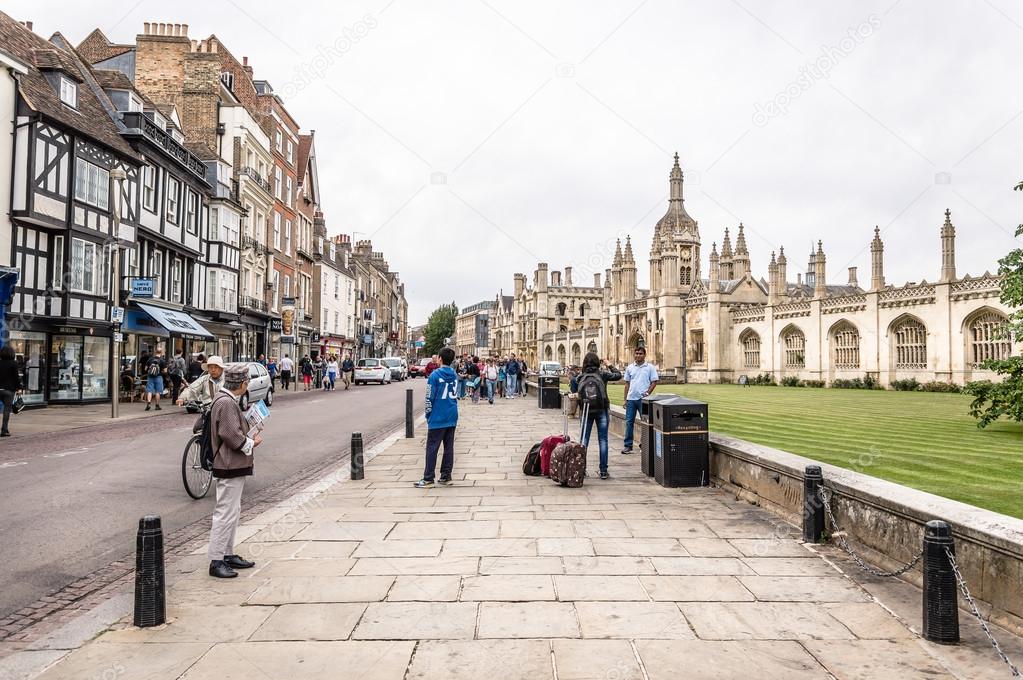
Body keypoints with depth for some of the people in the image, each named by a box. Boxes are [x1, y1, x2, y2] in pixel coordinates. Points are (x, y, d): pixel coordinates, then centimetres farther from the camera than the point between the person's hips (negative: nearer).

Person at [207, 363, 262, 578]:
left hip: (233, 465, 11)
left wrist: (249, 436, 8)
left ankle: (228, 554, 27)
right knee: (226, 513, -5)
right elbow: (231, 435, -24)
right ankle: (216, 561, 2)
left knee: (233, 512, 17)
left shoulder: (227, 400, 13)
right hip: (230, 466, -11)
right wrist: (251, 443, -11)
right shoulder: (226, 403, -20)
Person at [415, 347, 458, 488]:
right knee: (449, 447, 10)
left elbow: (430, 397, -10)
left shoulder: (435, 375, -12)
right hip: (452, 418, 6)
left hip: (438, 418, -6)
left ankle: (428, 479, 1)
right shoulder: (454, 375, 6)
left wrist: (428, 415, 0)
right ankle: (446, 476, 15)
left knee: (432, 448, -1)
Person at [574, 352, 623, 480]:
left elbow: (574, 393, 0)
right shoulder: (602, 375, -6)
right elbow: (618, 375, 6)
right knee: (603, 440, 4)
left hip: (586, 411, 1)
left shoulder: (580, 377, -2)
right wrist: (608, 366, 16)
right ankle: (603, 471, 4)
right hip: (602, 411, -1)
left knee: (584, 440, 11)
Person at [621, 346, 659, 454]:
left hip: (643, 399, -3)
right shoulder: (630, 367, 9)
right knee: (629, 422, 3)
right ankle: (628, 446, 8)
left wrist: (647, 393, -14)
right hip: (631, 398, 3)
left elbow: (654, 382, -1)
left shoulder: (650, 367, 0)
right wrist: (625, 399, 8)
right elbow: (627, 383, 12)